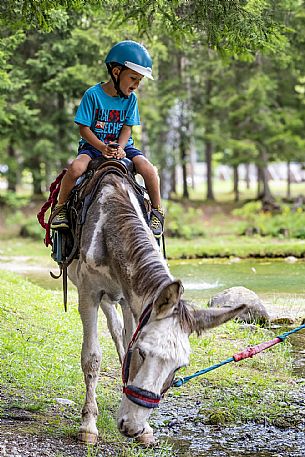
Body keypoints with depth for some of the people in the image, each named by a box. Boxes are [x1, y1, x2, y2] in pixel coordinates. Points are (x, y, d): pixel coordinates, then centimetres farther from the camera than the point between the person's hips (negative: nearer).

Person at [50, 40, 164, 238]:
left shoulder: (130, 98, 1)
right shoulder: (93, 94, -11)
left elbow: (127, 128, 1)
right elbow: (84, 128, -11)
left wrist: (120, 148, -19)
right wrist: (103, 148, -23)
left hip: (122, 145, 3)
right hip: (93, 145, -3)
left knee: (148, 169, -23)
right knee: (76, 167, -33)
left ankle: (157, 211, -4)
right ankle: (61, 207, -12)